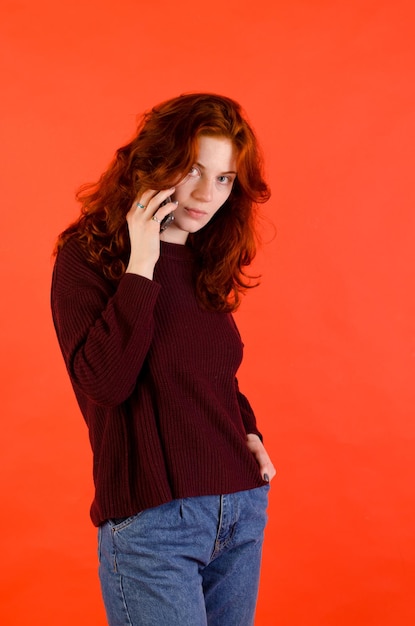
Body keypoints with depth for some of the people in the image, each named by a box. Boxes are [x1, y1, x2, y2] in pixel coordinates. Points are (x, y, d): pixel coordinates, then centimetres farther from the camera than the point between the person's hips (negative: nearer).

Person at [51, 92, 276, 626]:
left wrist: (247, 431, 5)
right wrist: (140, 267, -19)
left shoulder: (204, 263, 10)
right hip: (151, 521, -6)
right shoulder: (87, 255, -7)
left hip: (242, 511, 6)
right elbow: (104, 382, -20)